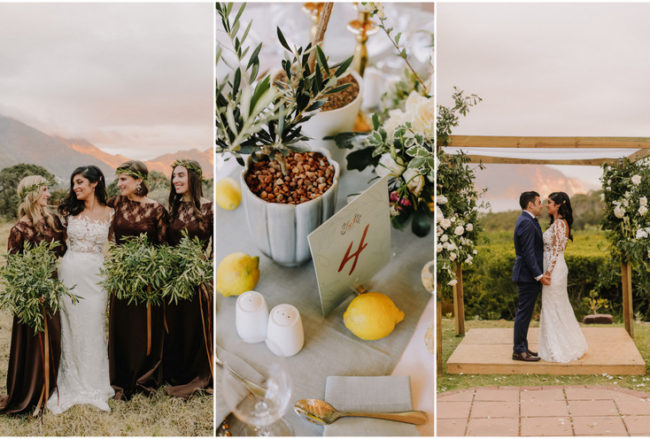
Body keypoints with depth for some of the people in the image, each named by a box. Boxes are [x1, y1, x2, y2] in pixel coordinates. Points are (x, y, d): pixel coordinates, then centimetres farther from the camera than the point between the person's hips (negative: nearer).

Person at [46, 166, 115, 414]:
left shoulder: (109, 214, 1)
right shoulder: (69, 211, 5)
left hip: (95, 275, -1)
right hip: (70, 272, 1)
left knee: (93, 329, 2)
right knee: (71, 327, 6)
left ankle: (94, 386, 14)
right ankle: (74, 383, 16)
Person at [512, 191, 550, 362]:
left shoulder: (528, 221, 15)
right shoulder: (526, 223, -18)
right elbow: (528, 253, -22)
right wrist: (539, 275, -21)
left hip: (530, 275, 11)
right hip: (527, 276, -11)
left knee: (525, 312, 14)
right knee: (524, 312, -5)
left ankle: (521, 347, 22)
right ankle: (519, 351, 1)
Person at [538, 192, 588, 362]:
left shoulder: (559, 224, -17)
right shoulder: (557, 223, 13)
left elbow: (556, 251, -19)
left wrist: (548, 273, -19)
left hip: (555, 268, -10)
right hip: (556, 268, 10)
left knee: (554, 309, -2)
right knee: (560, 308, 16)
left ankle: (559, 351, 5)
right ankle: (570, 346, 24)